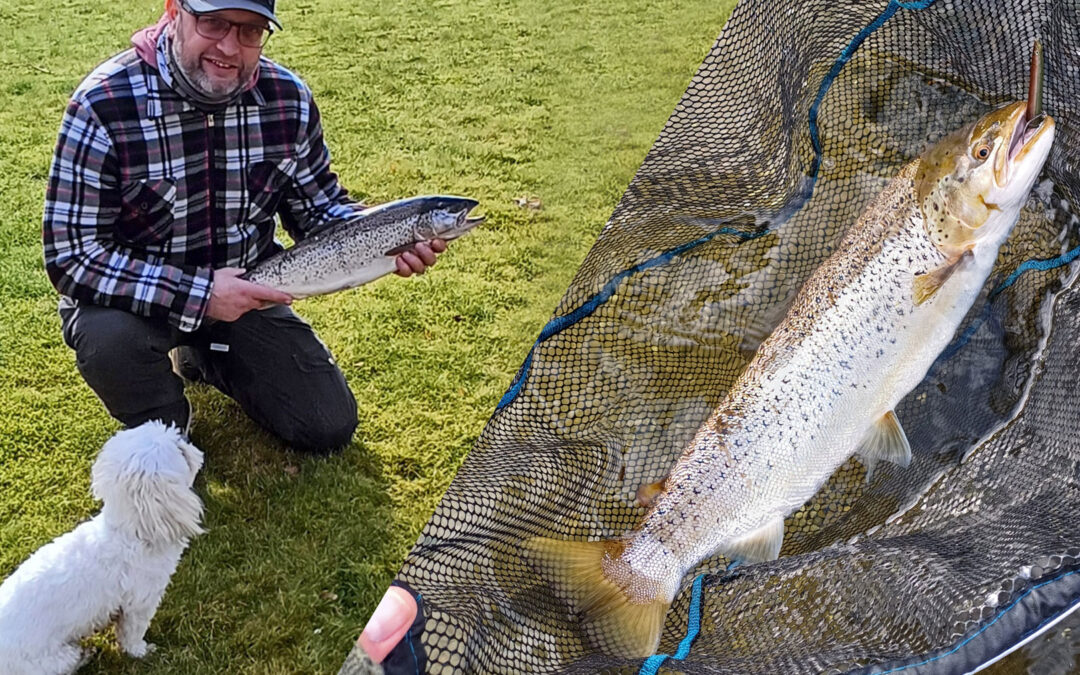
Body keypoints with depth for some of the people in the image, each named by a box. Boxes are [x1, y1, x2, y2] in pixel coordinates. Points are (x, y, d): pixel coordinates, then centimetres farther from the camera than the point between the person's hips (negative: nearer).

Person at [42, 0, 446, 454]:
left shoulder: (289, 98, -12)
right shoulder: (103, 105, -24)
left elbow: (319, 206, 1)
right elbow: (71, 255, -24)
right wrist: (198, 295, -34)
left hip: (246, 291, 4)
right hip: (135, 297, -3)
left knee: (330, 428, -1)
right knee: (108, 339, -38)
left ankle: (200, 358, 24)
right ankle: (162, 432, -1)